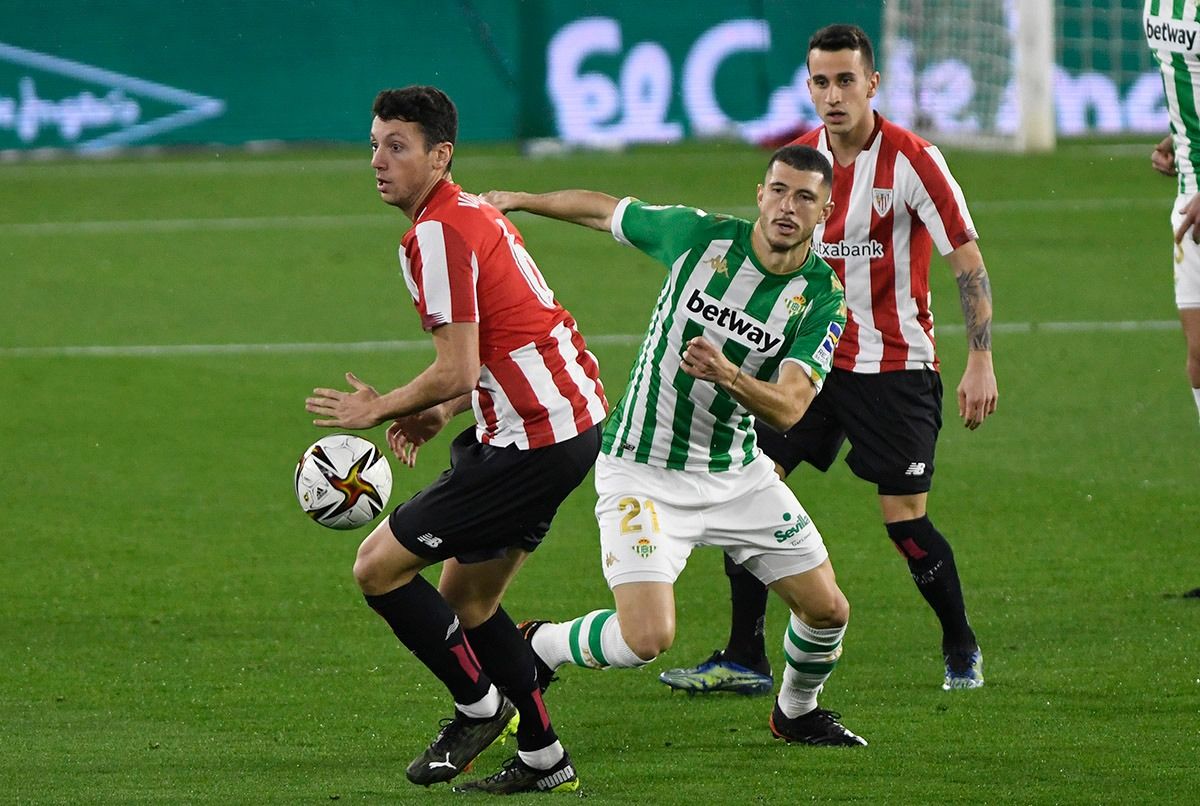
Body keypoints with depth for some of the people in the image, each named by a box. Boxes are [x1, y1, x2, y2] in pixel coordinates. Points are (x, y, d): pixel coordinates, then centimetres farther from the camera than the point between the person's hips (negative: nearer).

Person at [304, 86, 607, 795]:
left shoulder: (437, 232, -16)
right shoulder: (473, 214, 16)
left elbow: (457, 371, -20)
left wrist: (378, 410, -5)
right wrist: (441, 412, 14)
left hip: (535, 438, -10)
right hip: (576, 414, 10)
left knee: (379, 567, -4)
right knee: (467, 600, 17)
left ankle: (478, 705, 9)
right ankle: (545, 760, 21)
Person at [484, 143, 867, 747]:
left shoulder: (822, 298, -10)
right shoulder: (697, 234, -13)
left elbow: (789, 408, -22)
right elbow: (604, 210, 6)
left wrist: (729, 375, -41)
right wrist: (518, 200, 15)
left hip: (739, 473, 3)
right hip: (644, 471, -3)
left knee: (828, 611, 3)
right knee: (648, 637, -19)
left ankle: (796, 713, 35)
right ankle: (538, 648, 11)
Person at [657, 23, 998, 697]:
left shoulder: (912, 160, -14)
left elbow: (969, 263, -11)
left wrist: (981, 363, -16)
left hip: (895, 365, -5)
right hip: (812, 358, 5)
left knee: (906, 520, -6)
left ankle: (962, 648, 18)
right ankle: (744, 660, 1)